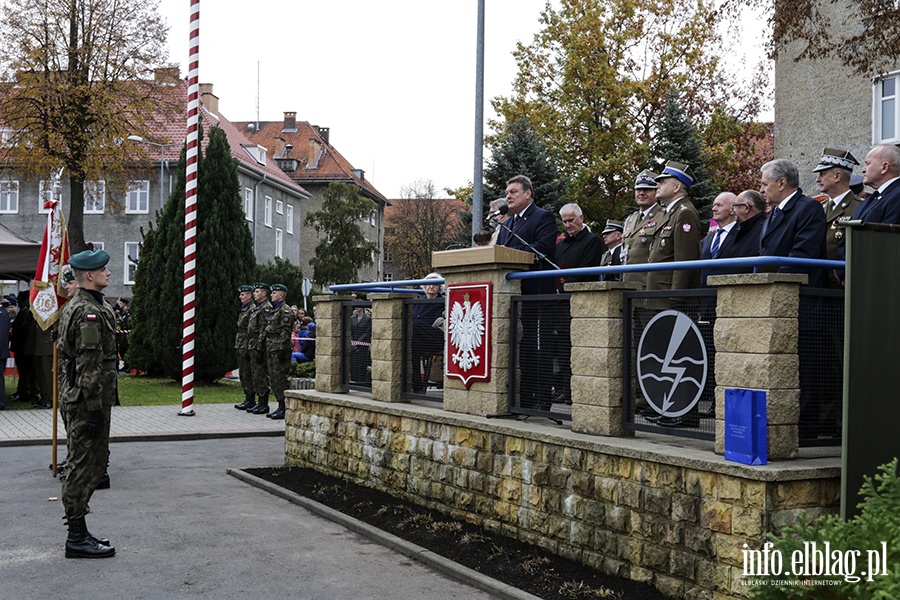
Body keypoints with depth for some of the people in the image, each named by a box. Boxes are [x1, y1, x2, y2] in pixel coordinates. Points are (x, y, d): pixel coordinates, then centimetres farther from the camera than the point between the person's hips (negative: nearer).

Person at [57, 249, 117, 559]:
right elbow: (89, 365, -22)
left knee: (85, 464, 15)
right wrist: (94, 408, -21)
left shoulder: (76, 307, 16)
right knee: (85, 466, -5)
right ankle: (77, 538, 1)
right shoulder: (89, 312, -18)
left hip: (79, 397, 11)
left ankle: (78, 533, 23)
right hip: (89, 399, -11)